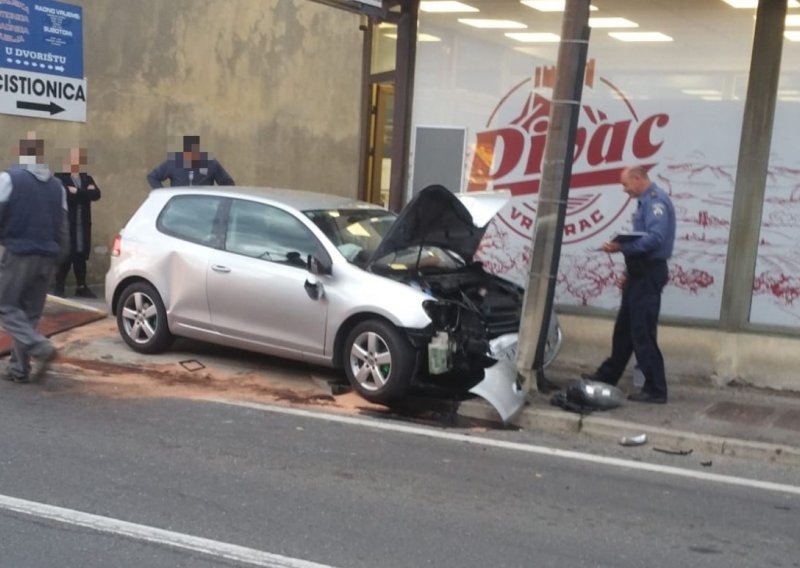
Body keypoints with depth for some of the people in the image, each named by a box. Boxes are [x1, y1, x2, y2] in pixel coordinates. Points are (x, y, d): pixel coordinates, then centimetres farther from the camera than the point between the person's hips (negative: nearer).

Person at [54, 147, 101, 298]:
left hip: (83, 224, 5)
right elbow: (66, 195, -17)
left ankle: (81, 287, 13)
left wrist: (77, 192, -12)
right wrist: (85, 192, -12)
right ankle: (59, 288, 5)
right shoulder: (60, 177, -1)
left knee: (81, 256, 6)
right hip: (67, 223, -4)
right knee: (66, 257, -4)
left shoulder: (87, 178, 15)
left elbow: (96, 194, -2)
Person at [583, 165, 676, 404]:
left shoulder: (656, 201, -15)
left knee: (642, 333, -8)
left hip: (649, 274, -10)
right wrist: (630, 270, 20)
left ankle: (655, 389, -3)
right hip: (640, 272, 10)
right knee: (624, 328, 18)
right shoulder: (646, 201, 17)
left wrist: (621, 247, -31)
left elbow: (655, 238, -28)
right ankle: (608, 375, 29)